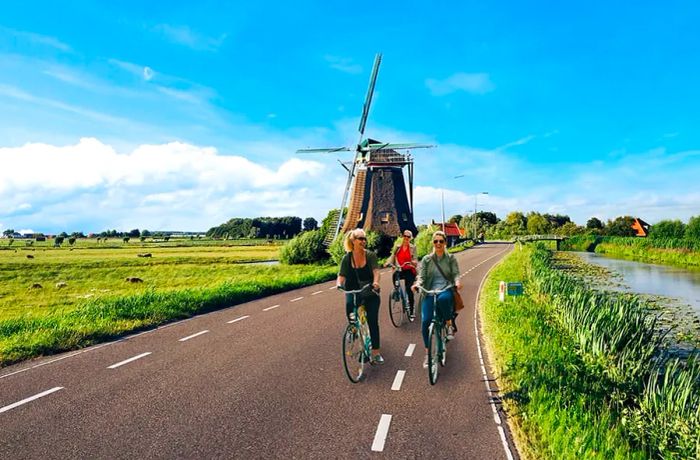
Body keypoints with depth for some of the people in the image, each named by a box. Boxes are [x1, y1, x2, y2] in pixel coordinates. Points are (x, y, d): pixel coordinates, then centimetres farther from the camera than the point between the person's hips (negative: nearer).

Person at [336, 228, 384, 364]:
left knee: (373, 322, -1)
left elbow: (376, 271, -21)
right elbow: (341, 275, -7)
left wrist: (375, 282, -41)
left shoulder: (370, 255, -8)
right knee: (349, 308, -22)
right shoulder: (347, 258, -4)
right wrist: (339, 284, -29)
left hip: (370, 292, -1)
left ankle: (376, 352, 11)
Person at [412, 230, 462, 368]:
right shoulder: (426, 259, 12)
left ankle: (450, 324, -11)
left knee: (443, 298, -40)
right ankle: (427, 354, 2)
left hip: (446, 291, -1)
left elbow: (455, 273, 0)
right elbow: (421, 276, 5)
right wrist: (417, 284, -17)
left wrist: (457, 281, -23)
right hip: (429, 293, 1)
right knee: (425, 322, -16)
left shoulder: (451, 258, 10)